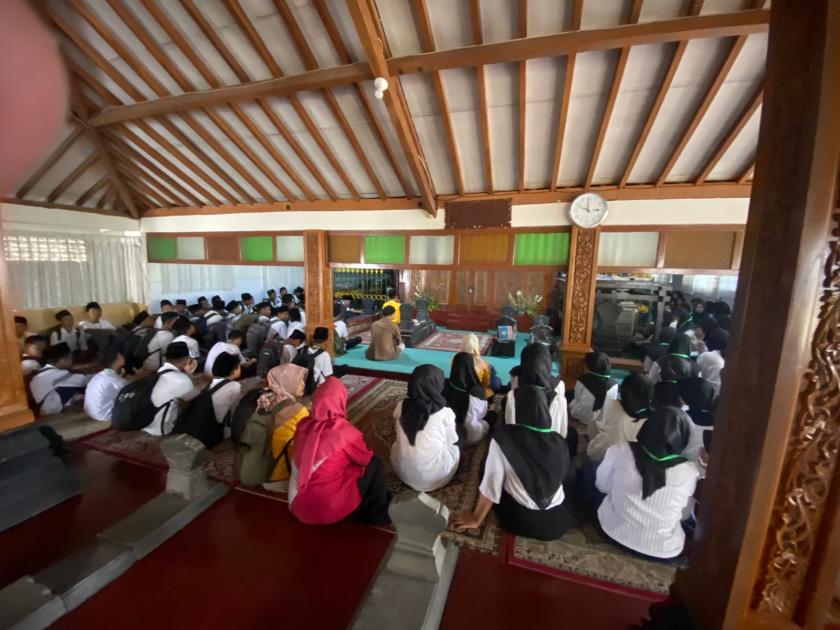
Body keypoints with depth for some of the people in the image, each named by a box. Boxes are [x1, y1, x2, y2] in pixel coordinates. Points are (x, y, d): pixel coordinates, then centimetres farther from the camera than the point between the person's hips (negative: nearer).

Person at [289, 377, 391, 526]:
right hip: (329, 507, -6)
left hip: (299, 506, 6)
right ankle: (378, 516, 25)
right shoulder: (345, 431, -19)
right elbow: (366, 459, -1)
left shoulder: (303, 425, -5)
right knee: (375, 467, 8)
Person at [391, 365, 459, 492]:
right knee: (455, 445, 21)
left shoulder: (401, 406, -12)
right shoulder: (445, 413, -21)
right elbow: (452, 441, -4)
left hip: (403, 471, 3)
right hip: (433, 477, -3)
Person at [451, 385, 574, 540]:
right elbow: (563, 476, 8)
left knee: (486, 463, 14)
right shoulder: (559, 441, -10)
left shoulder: (504, 437, -22)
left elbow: (491, 484, -17)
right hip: (559, 520, 4)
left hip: (522, 520, -3)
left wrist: (476, 518, 0)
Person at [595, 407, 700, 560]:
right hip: (662, 551, 2)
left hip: (613, 532, -2)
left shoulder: (620, 450, -18)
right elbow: (684, 512, 1)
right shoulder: (689, 472, -17)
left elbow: (602, 485, -2)